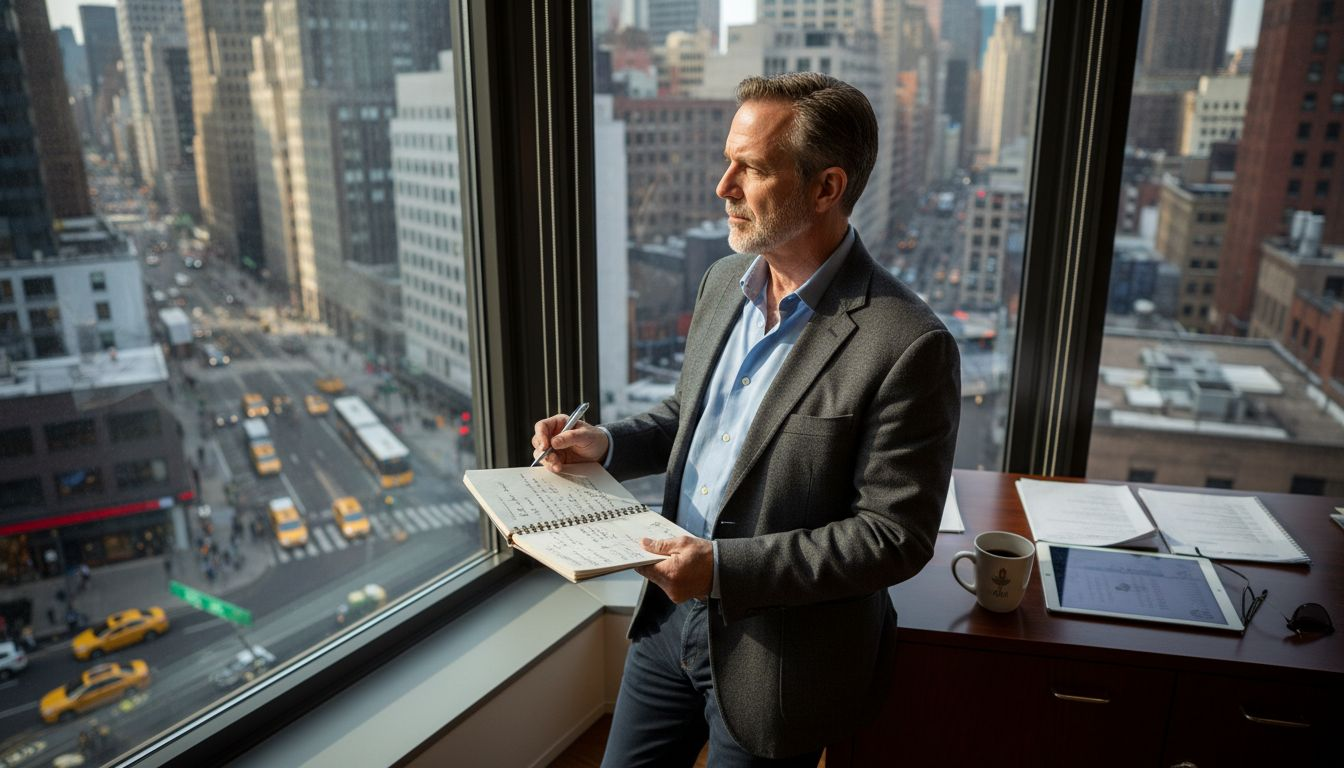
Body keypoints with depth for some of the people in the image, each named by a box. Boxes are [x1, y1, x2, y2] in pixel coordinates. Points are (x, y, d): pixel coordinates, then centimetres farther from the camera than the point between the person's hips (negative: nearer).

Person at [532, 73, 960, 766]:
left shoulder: (908, 345, -23)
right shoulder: (723, 282, 0)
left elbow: (894, 535, -20)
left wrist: (725, 567, -25)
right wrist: (605, 443, -5)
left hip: (774, 657, -6)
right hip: (671, 612, 7)